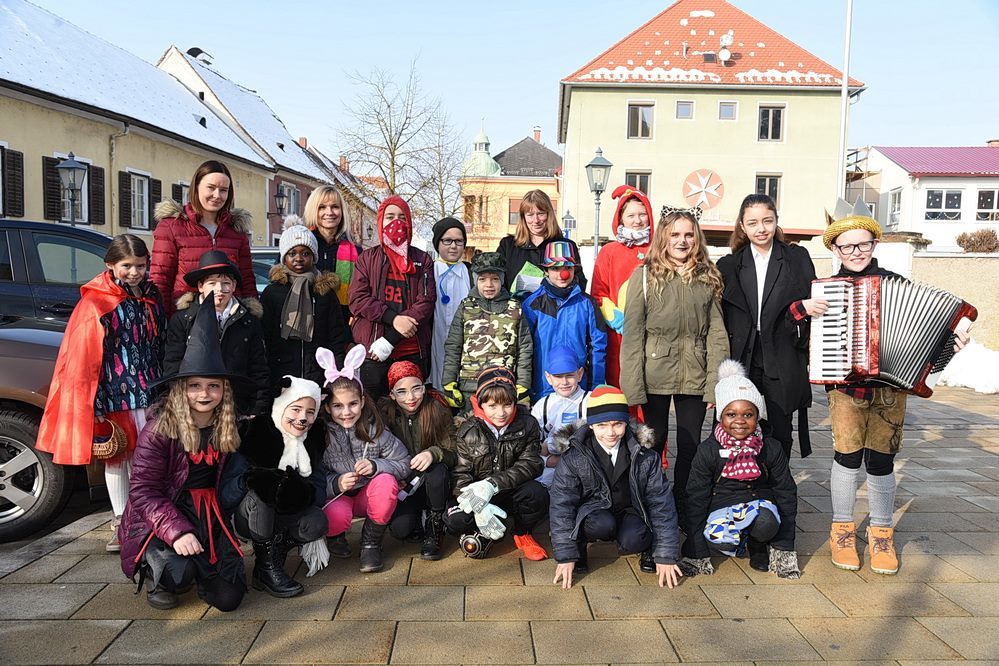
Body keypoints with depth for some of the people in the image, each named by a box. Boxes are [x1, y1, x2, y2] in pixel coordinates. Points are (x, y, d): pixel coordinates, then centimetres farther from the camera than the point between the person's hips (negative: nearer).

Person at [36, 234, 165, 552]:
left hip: (149, 390, 4)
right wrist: (95, 404, -14)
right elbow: (85, 355, -10)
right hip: (114, 392, -4)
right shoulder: (97, 302, -8)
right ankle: (121, 523, 18)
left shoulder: (151, 295, 7)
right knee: (116, 455, 7)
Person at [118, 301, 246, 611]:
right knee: (180, 574, -33)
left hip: (209, 514, 4)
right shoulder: (159, 429, -14)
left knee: (228, 598, -8)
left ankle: (200, 570, 25)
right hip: (161, 516, -4)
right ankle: (156, 572, 5)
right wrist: (176, 531, -27)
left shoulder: (226, 428, 1)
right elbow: (143, 490, -16)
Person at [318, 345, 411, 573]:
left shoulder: (374, 430, -12)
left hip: (369, 496, 2)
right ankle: (336, 536, 7)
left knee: (386, 482, -31)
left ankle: (371, 543, -8)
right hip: (336, 497, -1)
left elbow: (404, 464, -11)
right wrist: (336, 484, -32)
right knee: (337, 516, -35)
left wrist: (376, 466, -28)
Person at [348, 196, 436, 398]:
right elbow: (357, 299, 1)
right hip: (372, 350, 0)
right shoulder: (368, 258, 12)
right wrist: (393, 318, -16)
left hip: (412, 351, 0)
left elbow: (427, 301, 0)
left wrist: (390, 339, -10)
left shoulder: (422, 260, 11)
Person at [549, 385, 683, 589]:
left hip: (630, 512, 1)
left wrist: (666, 556, -11)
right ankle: (579, 544, -2)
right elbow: (562, 504, -14)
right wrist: (566, 557, -17)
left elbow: (662, 502, -9)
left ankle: (648, 546, 4)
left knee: (633, 541, -31)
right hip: (592, 512, -1)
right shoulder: (574, 457, -16)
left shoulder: (645, 456, -12)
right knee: (602, 524, -34)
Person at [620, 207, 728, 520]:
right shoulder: (645, 275, -2)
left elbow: (716, 333, 3)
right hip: (655, 374, -2)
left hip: (694, 376, 2)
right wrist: (633, 385, -11)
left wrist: (716, 383, -5)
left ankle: (683, 508, 27)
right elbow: (632, 333, -6)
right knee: (653, 442, 10)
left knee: (690, 445, 10)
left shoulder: (708, 277, 6)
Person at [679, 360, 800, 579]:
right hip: (721, 505, 0)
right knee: (719, 540, -32)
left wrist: (786, 548, -1)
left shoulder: (772, 448, -6)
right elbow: (696, 497, -4)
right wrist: (694, 553, -7)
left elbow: (786, 492, 2)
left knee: (765, 524, -35)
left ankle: (759, 547, 2)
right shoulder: (708, 450, -9)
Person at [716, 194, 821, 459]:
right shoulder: (729, 265, 8)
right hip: (742, 364, 0)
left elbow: (812, 303, 5)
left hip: (783, 365, 0)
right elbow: (720, 319, 6)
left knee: (780, 436, 5)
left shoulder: (798, 258, 7)